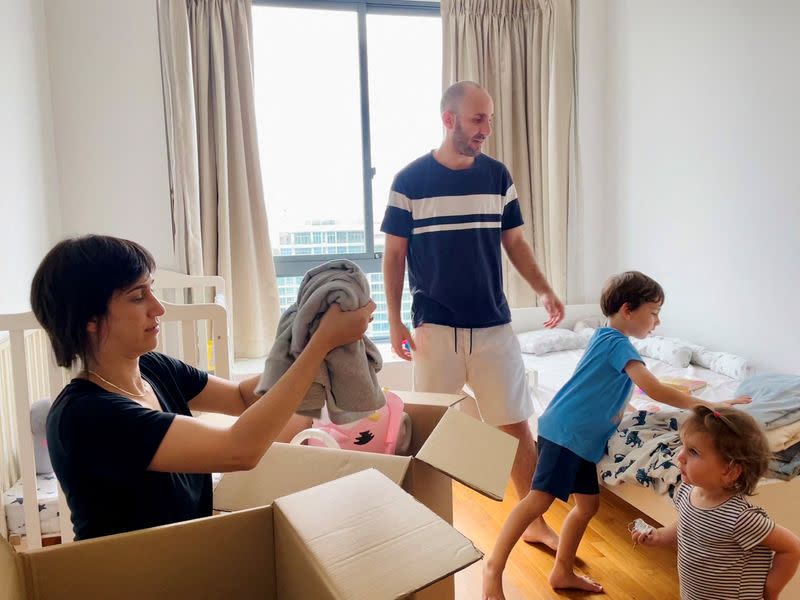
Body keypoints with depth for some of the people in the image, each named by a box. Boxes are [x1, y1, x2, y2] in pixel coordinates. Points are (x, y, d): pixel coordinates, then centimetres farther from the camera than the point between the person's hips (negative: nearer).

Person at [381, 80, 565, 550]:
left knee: (518, 427, 8)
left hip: (494, 326, 3)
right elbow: (394, 255, -1)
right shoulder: (410, 181, -4)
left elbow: (515, 242, 10)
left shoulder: (497, 176, 4)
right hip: (436, 328, -2)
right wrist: (395, 322, -6)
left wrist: (545, 290, -4)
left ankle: (535, 523, 27)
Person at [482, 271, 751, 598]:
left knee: (588, 504, 12)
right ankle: (494, 566, -6)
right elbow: (653, 389, -20)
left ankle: (563, 572, 23)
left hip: (581, 436, 10)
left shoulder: (606, 338, 19)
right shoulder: (617, 343, -11)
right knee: (540, 499, -13)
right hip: (565, 431, -10)